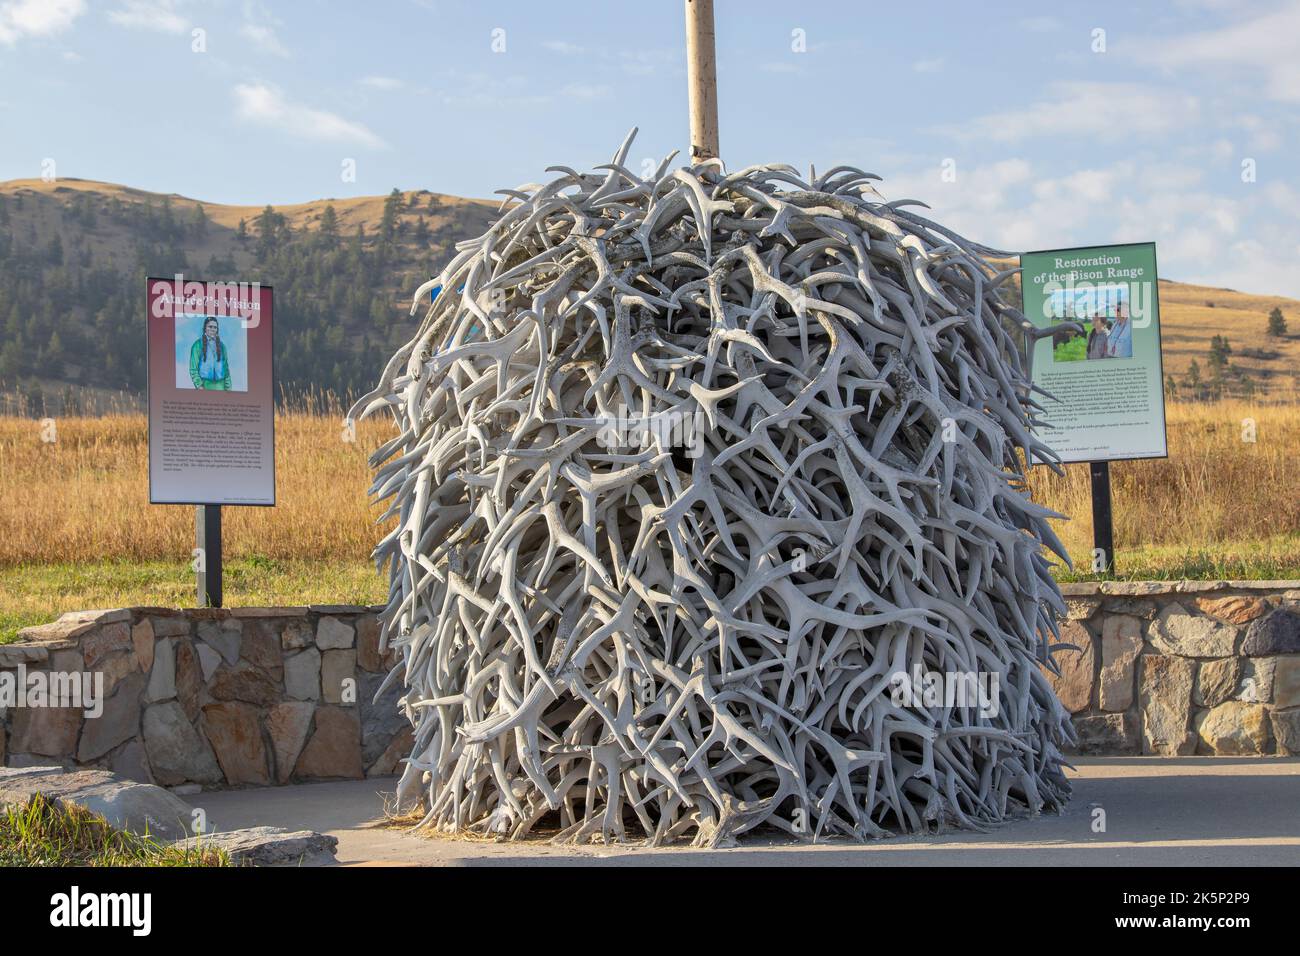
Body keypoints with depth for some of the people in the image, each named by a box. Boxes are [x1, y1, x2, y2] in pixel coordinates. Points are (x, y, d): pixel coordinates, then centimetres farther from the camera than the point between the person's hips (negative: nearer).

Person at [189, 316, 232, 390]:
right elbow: (193, 368, -2)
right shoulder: (198, 345, 0)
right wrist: (199, 385, -12)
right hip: (205, 384, -3)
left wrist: (228, 387, 6)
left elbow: (226, 367, 13)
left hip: (219, 386, 3)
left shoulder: (221, 345, 12)